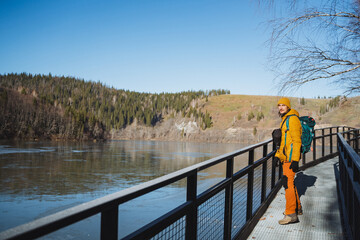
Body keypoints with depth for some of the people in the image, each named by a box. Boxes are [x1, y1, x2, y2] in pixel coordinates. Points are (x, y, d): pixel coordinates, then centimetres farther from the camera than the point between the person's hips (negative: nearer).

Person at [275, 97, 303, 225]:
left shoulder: (292, 119, -13)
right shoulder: (284, 120, 19)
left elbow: (296, 141, -19)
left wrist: (295, 160, -23)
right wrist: (278, 155, 21)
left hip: (290, 157, -10)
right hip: (285, 157, 10)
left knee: (288, 183, -11)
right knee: (289, 182, 17)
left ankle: (291, 214, -7)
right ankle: (297, 208, 30)